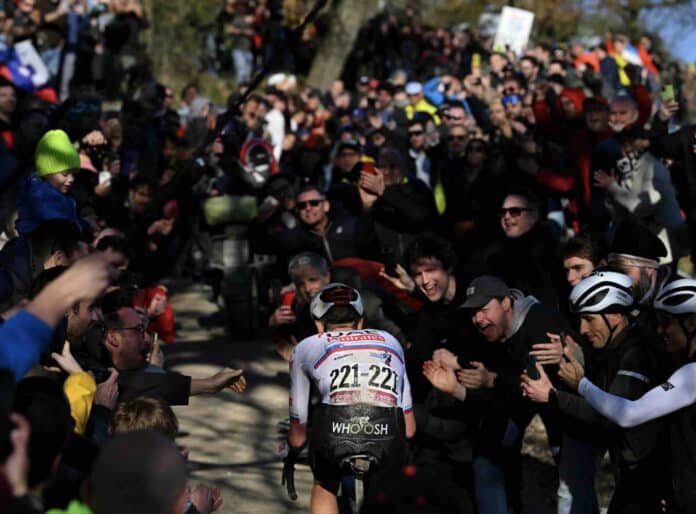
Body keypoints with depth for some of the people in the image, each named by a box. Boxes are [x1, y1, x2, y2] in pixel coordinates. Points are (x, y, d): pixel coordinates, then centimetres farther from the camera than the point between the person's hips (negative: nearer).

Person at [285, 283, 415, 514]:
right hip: (388, 439, 1)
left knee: (324, 486, 32)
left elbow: (298, 434, 35)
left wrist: (289, 460, 56)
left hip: (335, 434, -1)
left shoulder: (306, 347, 30)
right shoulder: (390, 341, 35)